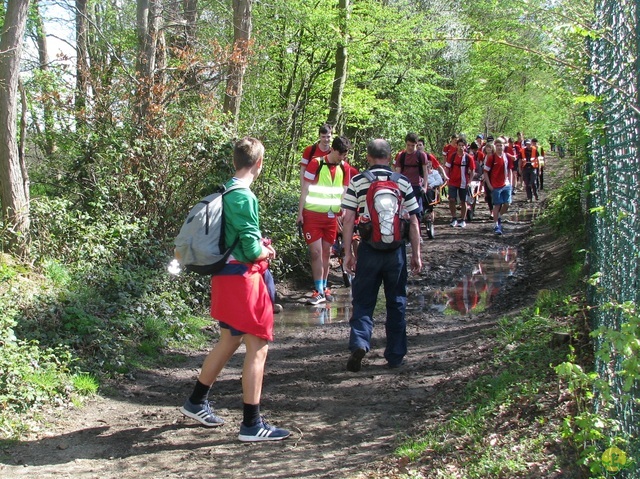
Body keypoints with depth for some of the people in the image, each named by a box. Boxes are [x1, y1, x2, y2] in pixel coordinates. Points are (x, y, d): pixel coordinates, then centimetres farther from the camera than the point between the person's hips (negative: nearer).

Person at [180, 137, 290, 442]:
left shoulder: (225, 192, 10)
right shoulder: (244, 198, -19)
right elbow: (252, 249, -20)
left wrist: (257, 244, 7)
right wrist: (266, 251, 0)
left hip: (225, 275, 10)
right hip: (243, 277, -10)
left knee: (229, 341, 22)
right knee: (258, 348, -3)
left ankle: (196, 402, 33)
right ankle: (251, 424, 2)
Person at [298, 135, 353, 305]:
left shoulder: (345, 168, 3)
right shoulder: (316, 164, -10)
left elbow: (344, 192, 10)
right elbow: (305, 189, -6)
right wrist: (300, 213, -8)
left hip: (331, 216, 4)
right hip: (312, 215, -4)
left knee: (326, 253, 11)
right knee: (316, 252, -7)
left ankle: (324, 287, 23)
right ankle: (319, 291, -2)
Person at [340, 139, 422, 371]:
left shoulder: (357, 182, -2)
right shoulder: (403, 182, 1)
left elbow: (348, 219, -5)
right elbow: (413, 222, 2)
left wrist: (347, 252, 2)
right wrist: (416, 254, 9)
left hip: (369, 249, -1)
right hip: (396, 250, 1)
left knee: (363, 301, 9)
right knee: (397, 303, 12)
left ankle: (359, 343, -13)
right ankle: (395, 356, 18)